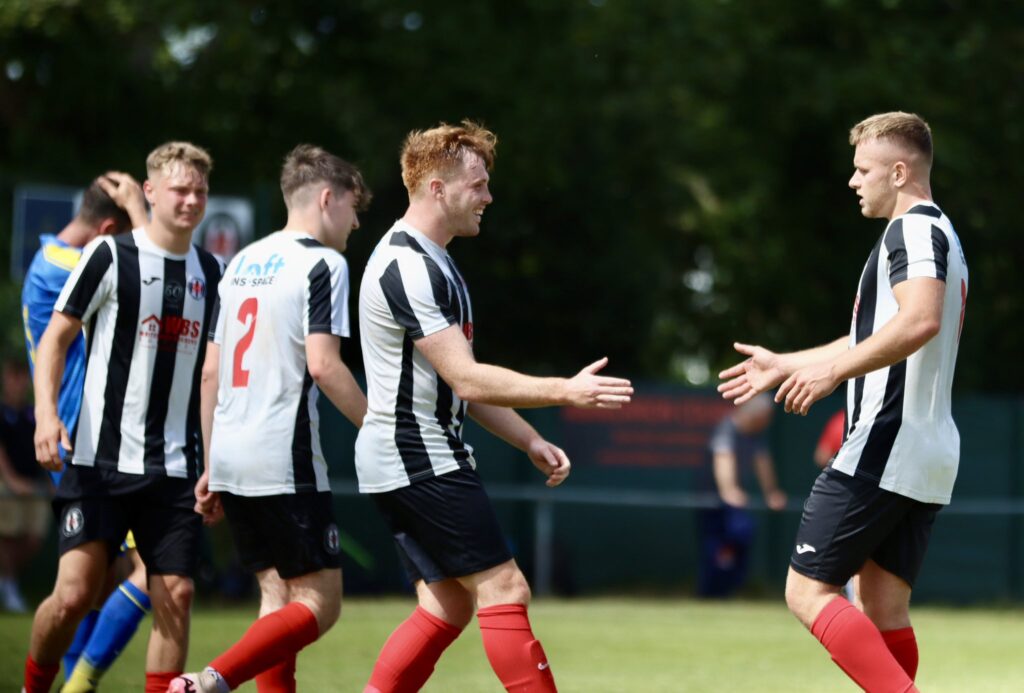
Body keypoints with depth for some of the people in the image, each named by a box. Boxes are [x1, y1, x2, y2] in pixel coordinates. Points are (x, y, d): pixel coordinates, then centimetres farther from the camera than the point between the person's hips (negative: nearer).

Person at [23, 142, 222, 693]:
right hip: (100, 458, -4)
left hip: (175, 467, 4)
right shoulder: (110, 256, -3)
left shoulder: (212, 272, 11)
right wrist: (46, 413, -16)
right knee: (74, 591, -9)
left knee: (175, 596, -4)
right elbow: (55, 337, -1)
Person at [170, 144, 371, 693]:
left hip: (231, 461, 8)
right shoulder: (323, 263, -6)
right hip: (285, 462, -8)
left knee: (278, 596, 13)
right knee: (319, 602, -4)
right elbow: (322, 364, -17)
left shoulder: (243, 262, 17)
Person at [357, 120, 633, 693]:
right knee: (504, 589, -11)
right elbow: (466, 378, -23)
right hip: (420, 459, -11)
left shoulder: (429, 261, 17)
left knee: (447, 606, 10)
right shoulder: (407, 268, -18)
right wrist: (566, 391, -24)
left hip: (411, 461, 11)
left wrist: (530, 441, 15)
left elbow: (461, 383, 22)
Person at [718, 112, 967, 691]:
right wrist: (785, 365, 37)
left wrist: (834, 371, -28)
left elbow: (921, 320, -30)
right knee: (885, 612, 9)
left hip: (885, 446, -10)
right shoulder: (943, 237, 22)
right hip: (930, 458, 10)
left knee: (809, 590, -8)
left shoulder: (913, 229, -10)